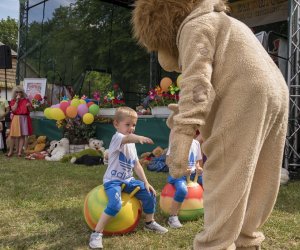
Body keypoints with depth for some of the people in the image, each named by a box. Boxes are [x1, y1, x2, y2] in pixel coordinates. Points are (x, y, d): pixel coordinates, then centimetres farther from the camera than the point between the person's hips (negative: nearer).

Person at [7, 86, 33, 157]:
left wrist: (29, 106, -16)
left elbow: (30, 110, 6)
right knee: (13, 135, 0)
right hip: (16, 119, 0)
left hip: (24, 119, 0)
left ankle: (20, 151, 3)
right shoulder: (13, 101, 8)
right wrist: (17, 101, -8)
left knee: (22, 135, -1)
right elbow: (13, 109, -8)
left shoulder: (26, 100, 8)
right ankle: (11, 151, 11)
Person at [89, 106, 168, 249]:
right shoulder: (117, 138, -15)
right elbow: (127, 138, -41)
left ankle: (150, 223, 28)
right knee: (115, 205, -31)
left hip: (128, 180, 8)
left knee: (150, 194, 4)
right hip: (113, 181, -8)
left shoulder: (131, 145, 11)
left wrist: (146, 183, 5)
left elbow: (136, 165, 14)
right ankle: (96, 234, -18)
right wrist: (139, 138, -64)